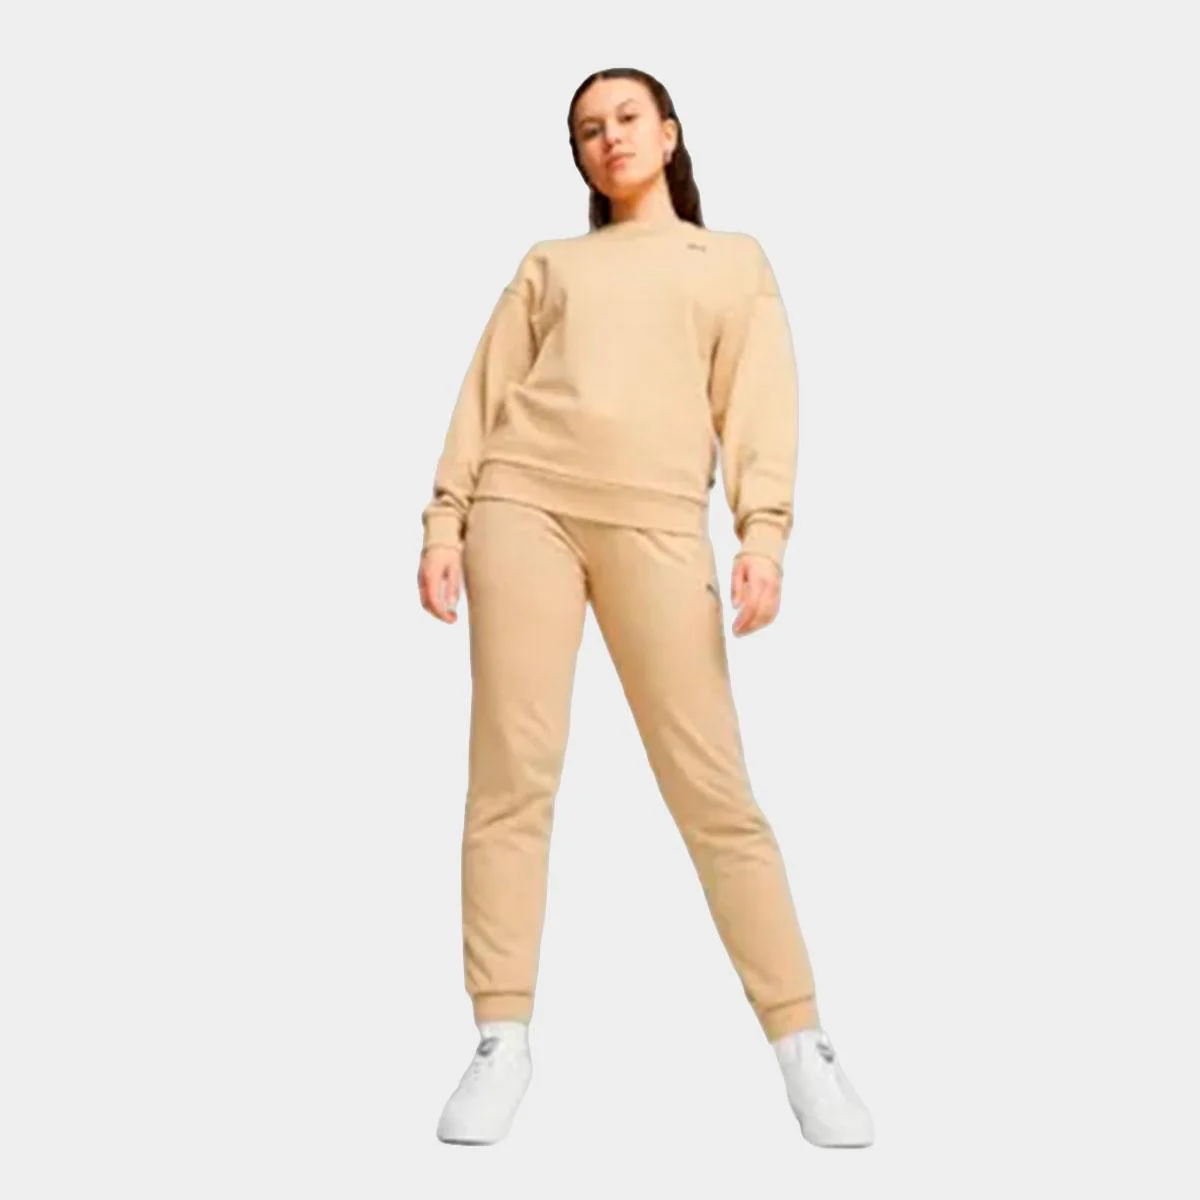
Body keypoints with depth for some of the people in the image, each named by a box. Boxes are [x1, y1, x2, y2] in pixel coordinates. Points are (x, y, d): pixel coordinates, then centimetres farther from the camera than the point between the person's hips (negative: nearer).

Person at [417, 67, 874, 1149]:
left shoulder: (735, 261, 22)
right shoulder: (547, 263, 25)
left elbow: (759, 401, 9)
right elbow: (485, 397, 16)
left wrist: (765, 530, -7)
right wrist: (446, 518, 2)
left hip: (655, 518, -2)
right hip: (523, 500, 2)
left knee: (713, 786, -8)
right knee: (511, 774, -5)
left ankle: (803, 1044, -1)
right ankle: (504, 1040, 2)